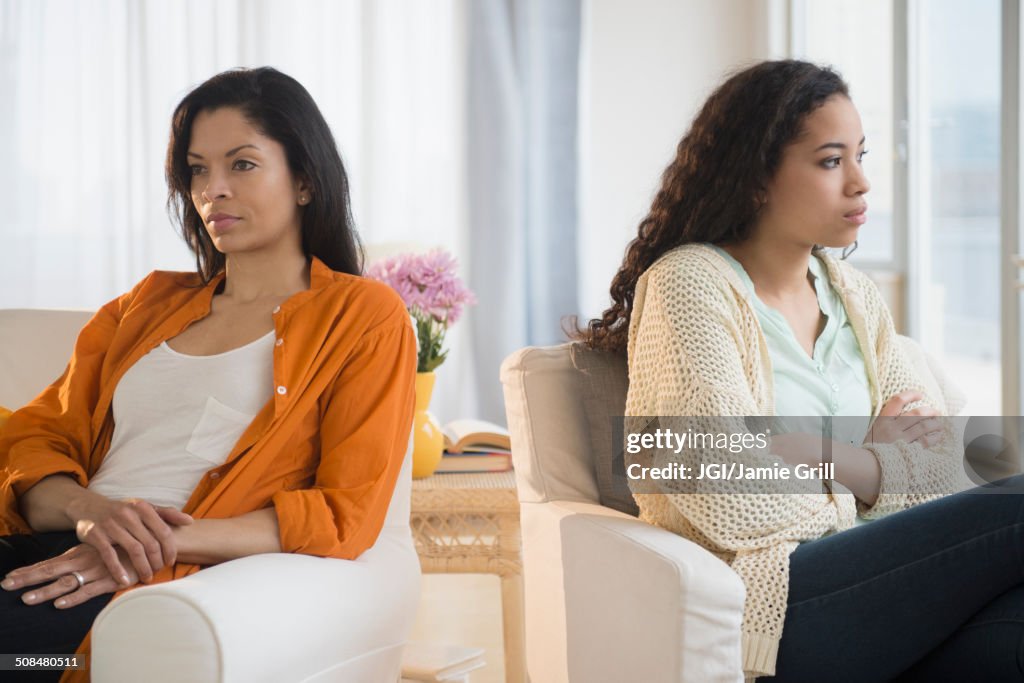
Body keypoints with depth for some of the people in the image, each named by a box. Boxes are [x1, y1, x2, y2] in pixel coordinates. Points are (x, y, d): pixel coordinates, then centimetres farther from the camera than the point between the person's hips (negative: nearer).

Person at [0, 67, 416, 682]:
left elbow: (347, 514, -1)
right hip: (54, 554, 5)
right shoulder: (148, 303, 27)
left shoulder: (363, 315, 11)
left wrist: (167, 541, -13)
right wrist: (90, 510, -8)